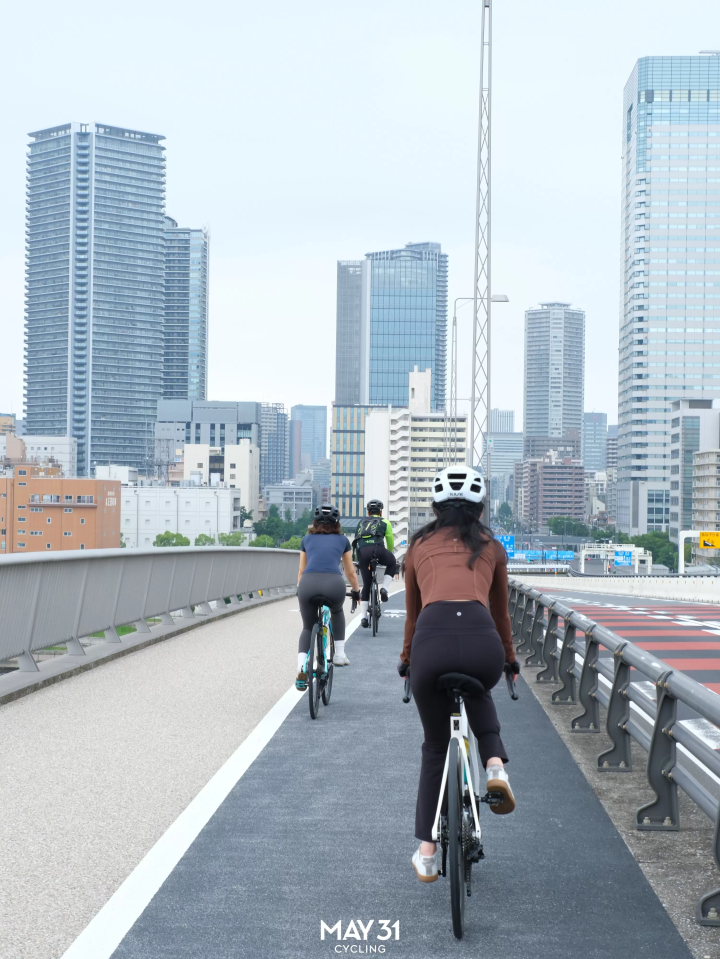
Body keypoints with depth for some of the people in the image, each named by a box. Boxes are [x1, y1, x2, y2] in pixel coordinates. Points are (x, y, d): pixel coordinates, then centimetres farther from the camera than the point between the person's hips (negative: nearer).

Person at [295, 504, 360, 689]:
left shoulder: (307, 539, 25)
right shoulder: (342, 540, 23)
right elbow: (350, 572, 32)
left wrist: (300, 591, 46)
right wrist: (356, 591, 48)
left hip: (307, 583, 0)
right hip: (334, 583, 0)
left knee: (308, 628, 20)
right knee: (337, 612, 35)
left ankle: (301, 670, -1)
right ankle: (339, 653, 28)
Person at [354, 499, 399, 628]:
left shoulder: (362, 522, 32)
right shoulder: (385, 522, 24)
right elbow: (390, 543, 27)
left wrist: (359, 560, 45)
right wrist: (389, 555, 47)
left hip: (361, 551, 3)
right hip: (377, 549, -3)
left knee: (366, 585, 15)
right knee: (392, 563, 30)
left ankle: (364, 617, 9)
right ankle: (384, 588, 9)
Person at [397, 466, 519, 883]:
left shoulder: (419, 546, 25)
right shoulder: (491, 547, 24)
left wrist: (406, 661, 49)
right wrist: (510, 660, 50)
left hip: (431, 638, 0)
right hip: (481, 640, 0)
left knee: (436, 747, 22)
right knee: (478, 695, 38)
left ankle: (427, 853, 21)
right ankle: (495, 763, 11)